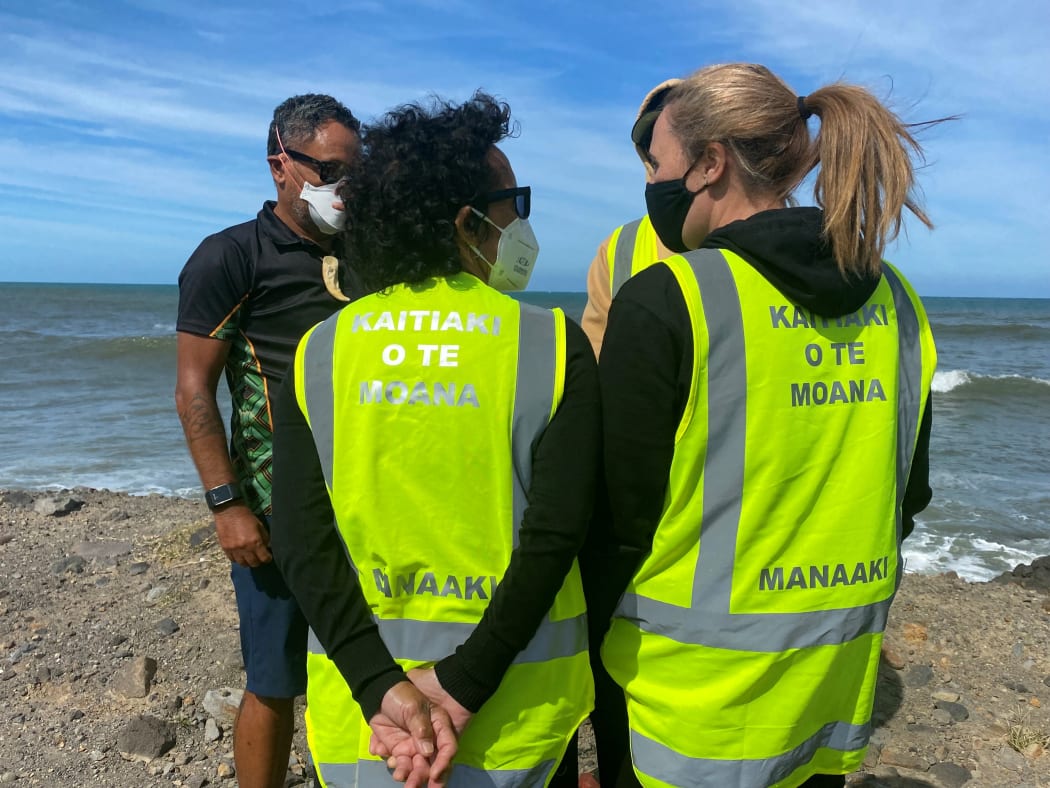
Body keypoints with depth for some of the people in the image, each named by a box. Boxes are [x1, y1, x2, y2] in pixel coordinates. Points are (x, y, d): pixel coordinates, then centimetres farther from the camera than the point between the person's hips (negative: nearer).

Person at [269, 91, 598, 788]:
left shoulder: (318, 354, -4)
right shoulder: (554, 345, -9)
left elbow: (300, 542, -11)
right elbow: (555, 535, -17)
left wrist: (381, 690, -12)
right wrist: (465, 687, -14)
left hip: (360, 701, 1)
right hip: (517, 708, -1)